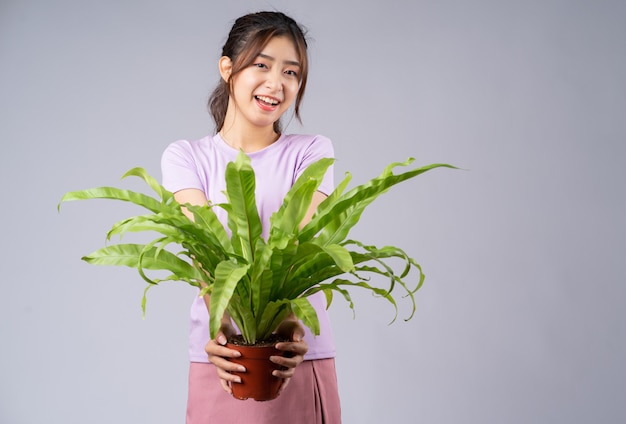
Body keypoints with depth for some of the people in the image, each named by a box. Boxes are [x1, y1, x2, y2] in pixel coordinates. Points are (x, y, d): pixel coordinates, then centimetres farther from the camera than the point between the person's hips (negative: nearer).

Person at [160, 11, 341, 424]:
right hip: (221, 357, 0)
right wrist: (219, 324, -30)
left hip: (300, 355, 0)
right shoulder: (185, 157, 3)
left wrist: (290, 321, -30)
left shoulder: (311, 152, 3)